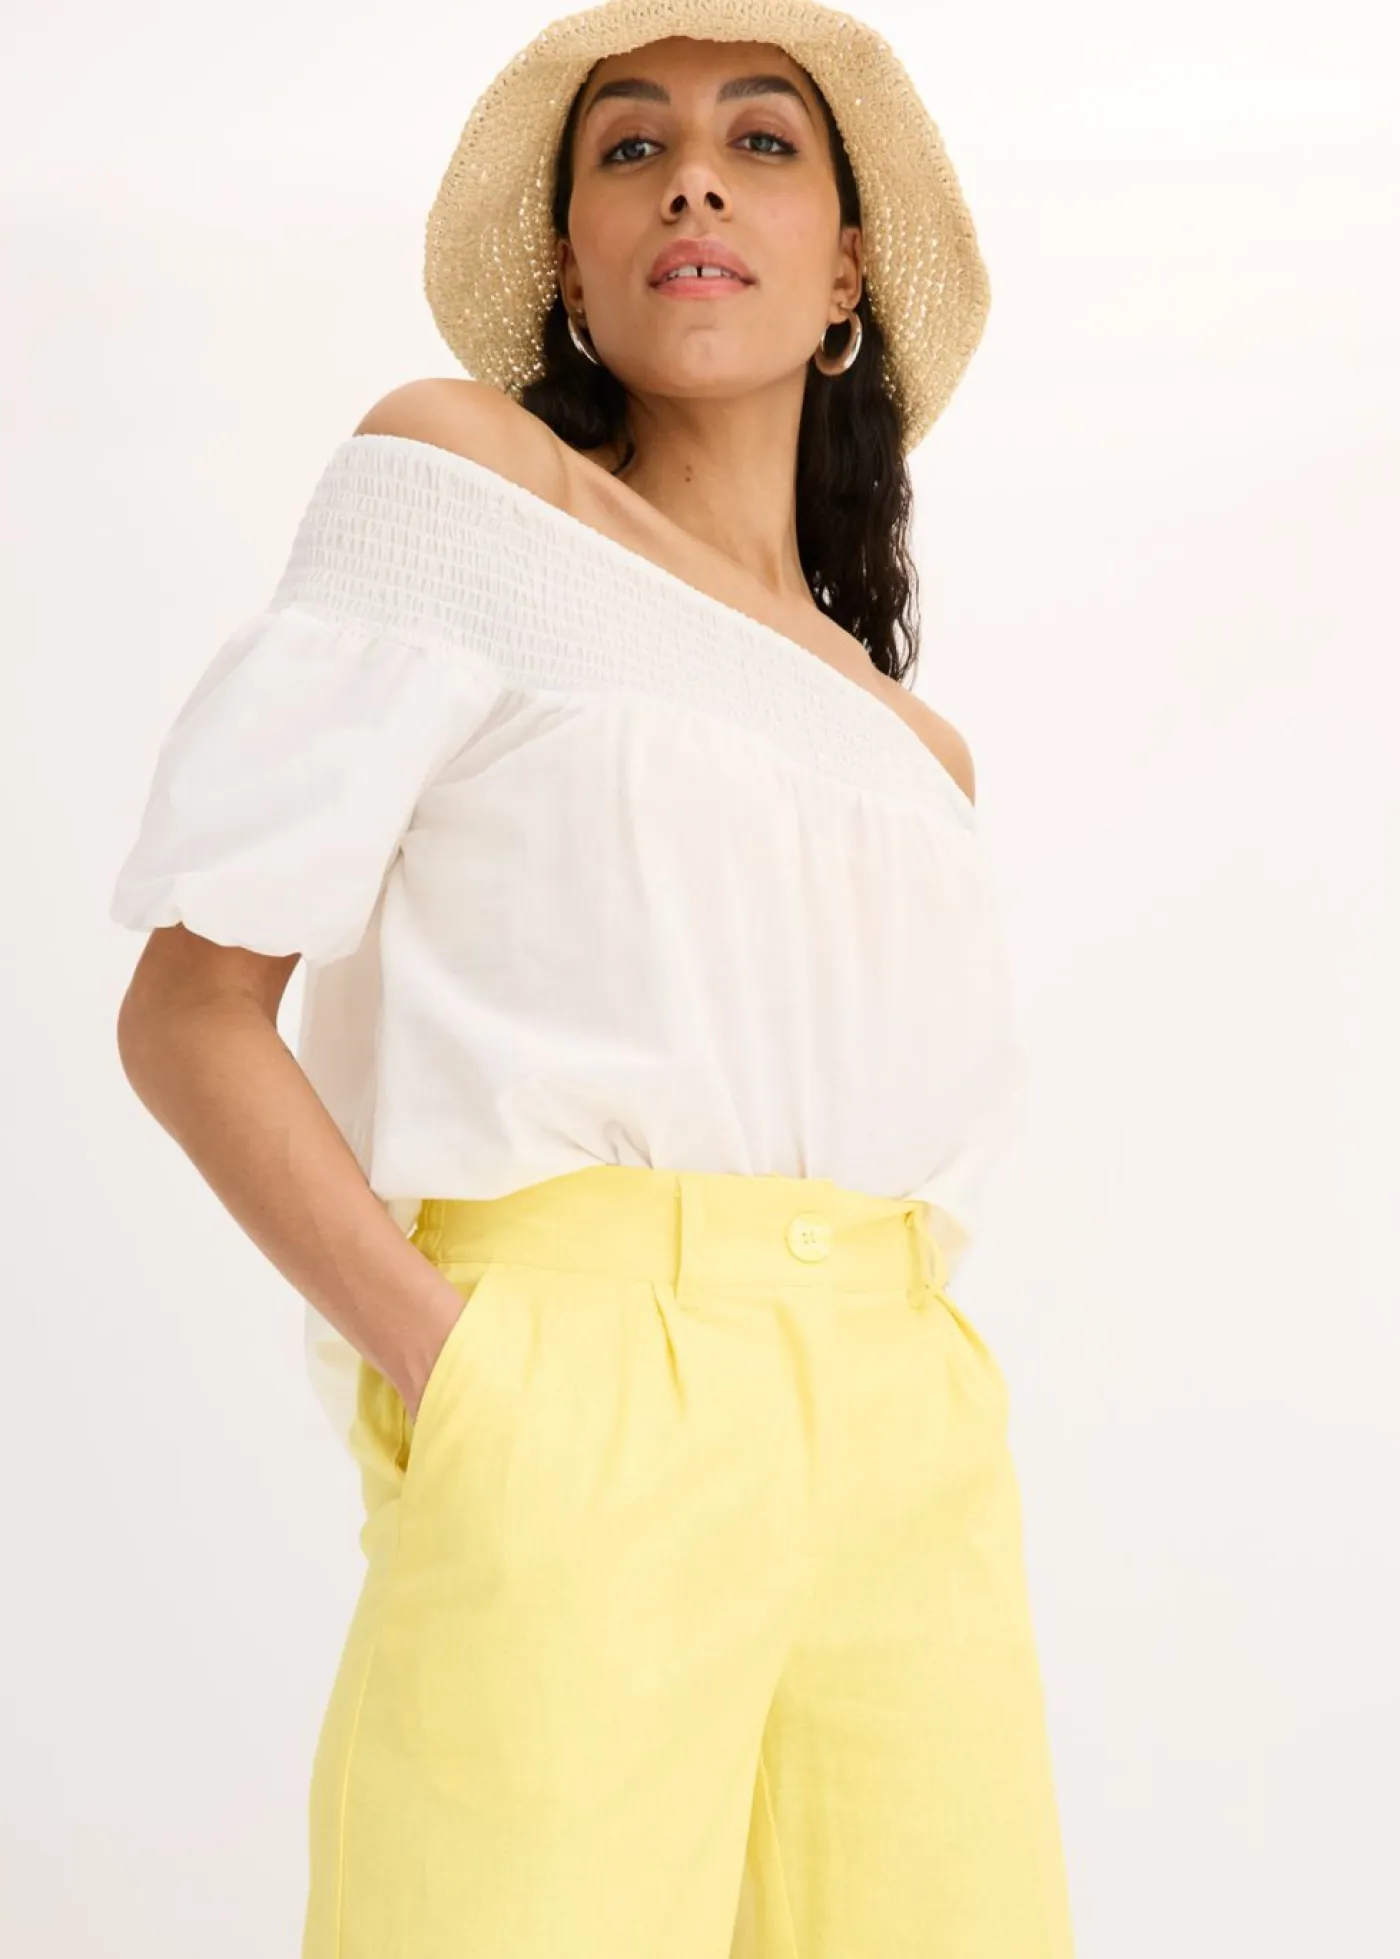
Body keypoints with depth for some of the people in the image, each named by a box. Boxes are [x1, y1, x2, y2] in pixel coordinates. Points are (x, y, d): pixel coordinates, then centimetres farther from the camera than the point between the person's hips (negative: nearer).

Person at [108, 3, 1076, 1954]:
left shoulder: (914, 750, 19)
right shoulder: (460, 471, 5)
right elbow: (192, 1009, -2)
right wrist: (454, 1360, -14)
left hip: (911, 1470, 5)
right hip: (585, 1418, -5)